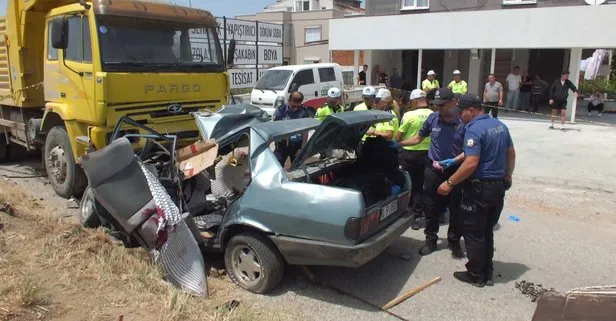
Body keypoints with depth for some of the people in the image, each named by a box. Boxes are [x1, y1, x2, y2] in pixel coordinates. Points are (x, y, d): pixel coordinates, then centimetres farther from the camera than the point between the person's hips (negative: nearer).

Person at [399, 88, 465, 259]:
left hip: (456, 170, -2)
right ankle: (430, 240, 25)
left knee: (456, 209, 9)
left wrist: (454, 160, -22)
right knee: (431, 207, 9)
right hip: (433, 169, 2)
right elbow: (418, 138, 10)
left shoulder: (463, 122, -13)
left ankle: (454, 241, 29)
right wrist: (399, 144, 0)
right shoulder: (433, 118, -3)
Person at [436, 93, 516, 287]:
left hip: (479, 188, -9)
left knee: (474, 234, 5)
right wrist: (507, 177, 30)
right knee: (487, 232, 18)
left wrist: (450, 183, -20)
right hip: (499, 187, 9)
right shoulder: (500, 125, 9)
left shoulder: (474, 129, -19)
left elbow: (471, 163, -27)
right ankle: (488, 273, 27)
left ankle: (475, 275, 15)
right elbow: (511, 154, 17)